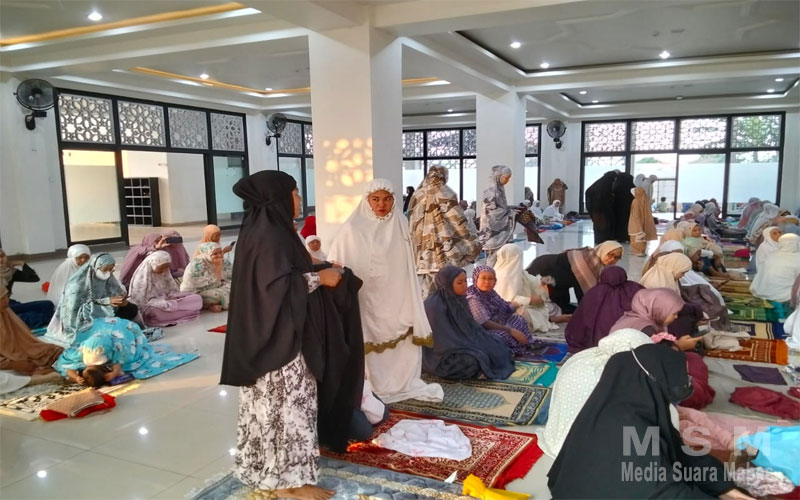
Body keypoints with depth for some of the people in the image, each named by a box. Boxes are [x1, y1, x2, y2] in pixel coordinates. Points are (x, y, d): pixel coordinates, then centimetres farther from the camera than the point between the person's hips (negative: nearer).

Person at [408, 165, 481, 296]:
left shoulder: (417, 195, 12)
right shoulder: (445, 194, -4)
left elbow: (412, 225, 15)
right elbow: (458, 220, -7)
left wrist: (415, 249, 23)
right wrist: (472, 242, 1)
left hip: (422, 250, 6)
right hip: (442, 252, -5)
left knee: (428, 289, 10)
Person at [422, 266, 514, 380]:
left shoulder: (458, 299, 2)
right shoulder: (434, 305, -24)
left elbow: (471, 325, 12)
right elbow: (444, 341, -24)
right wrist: (476, 351, -19)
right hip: (441, 356, -9)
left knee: (497, 347, -1)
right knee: (478, 361, -29)